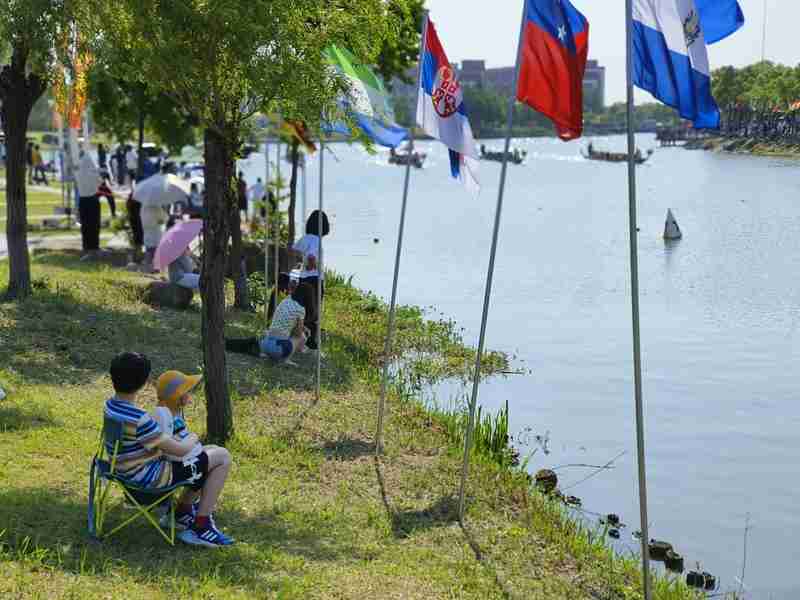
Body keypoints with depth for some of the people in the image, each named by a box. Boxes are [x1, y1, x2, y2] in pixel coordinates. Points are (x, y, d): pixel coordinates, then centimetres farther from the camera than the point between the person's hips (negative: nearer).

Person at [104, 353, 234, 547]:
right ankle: (200, 527, 3)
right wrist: (192, 439, 0)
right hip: (148, 477, -9)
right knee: (222, 458, -4)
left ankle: (182, 511, 29)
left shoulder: (110, 404, -2)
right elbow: (180, 449, -23)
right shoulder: (139, 420, -30)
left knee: (211, 451, 21)